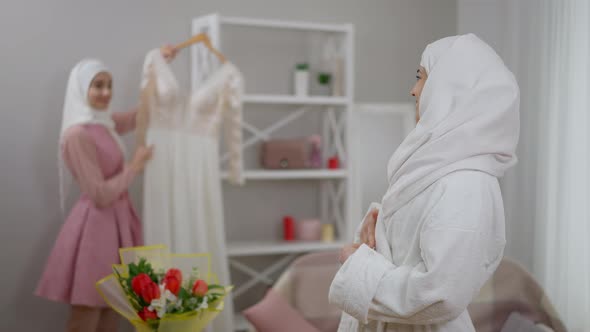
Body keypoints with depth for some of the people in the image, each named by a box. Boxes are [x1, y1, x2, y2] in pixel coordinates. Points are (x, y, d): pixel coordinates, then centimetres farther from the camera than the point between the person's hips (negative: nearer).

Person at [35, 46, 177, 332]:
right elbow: (100, 195, -21)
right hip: (96, 225, -9)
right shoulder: (77, 134, -17)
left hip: (117, 222, 9)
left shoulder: (105, 124, 8)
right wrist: (135, 167, -10)